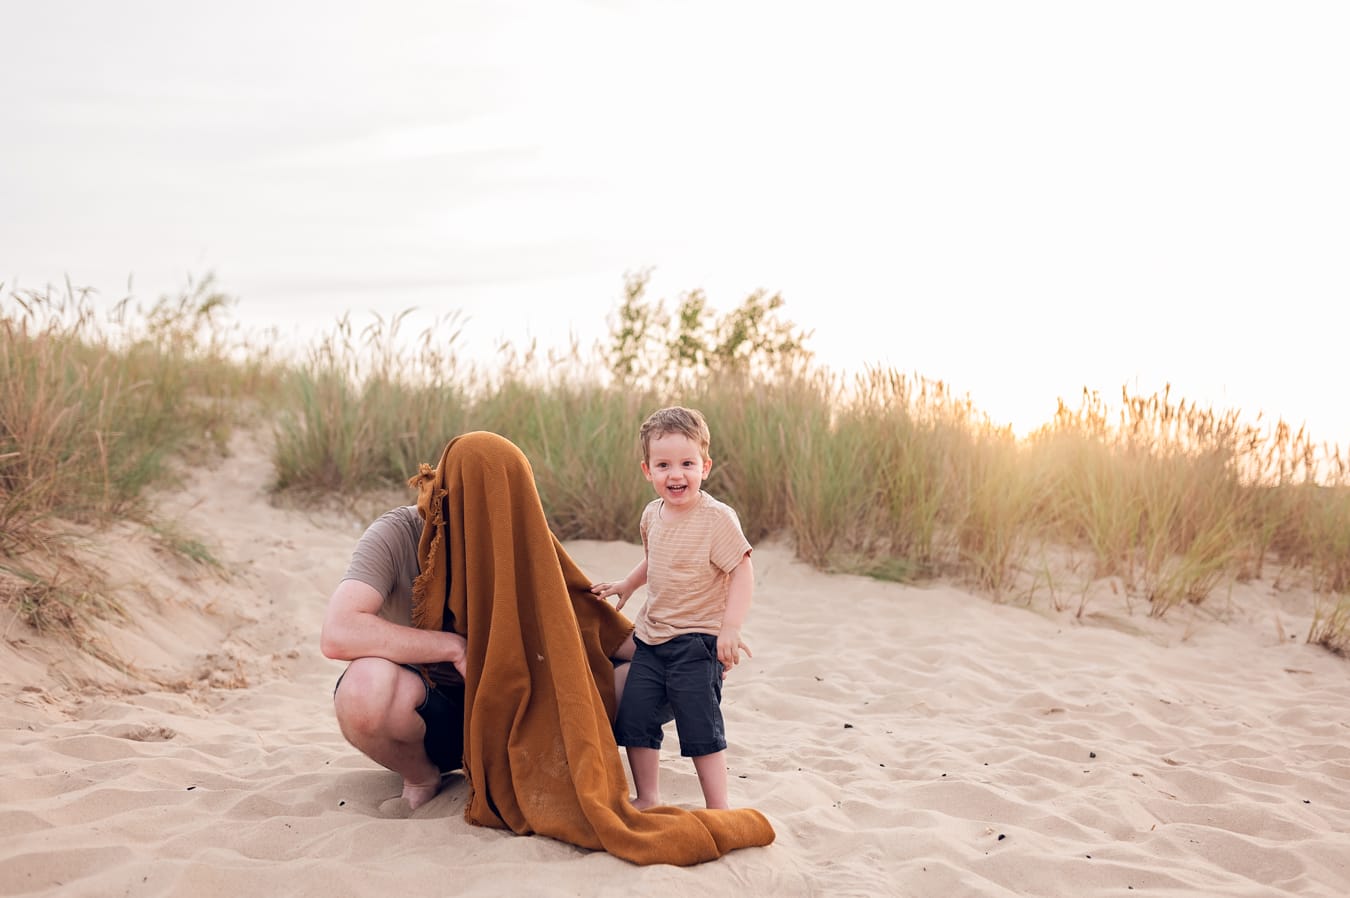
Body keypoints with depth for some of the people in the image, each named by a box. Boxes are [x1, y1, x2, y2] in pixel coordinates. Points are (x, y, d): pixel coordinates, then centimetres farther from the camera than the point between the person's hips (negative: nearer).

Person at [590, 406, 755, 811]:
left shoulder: (718, 518, -16)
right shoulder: (652, 514, 6)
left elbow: (742, 571, -19)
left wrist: (730, 628, -26)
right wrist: (627, 584, 19)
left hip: (696, 643, -7)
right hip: (651, 637, 7)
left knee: (700, 729, -5)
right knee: (633, 719, 8)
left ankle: (718, 811, 9)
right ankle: (647, 799, 24)